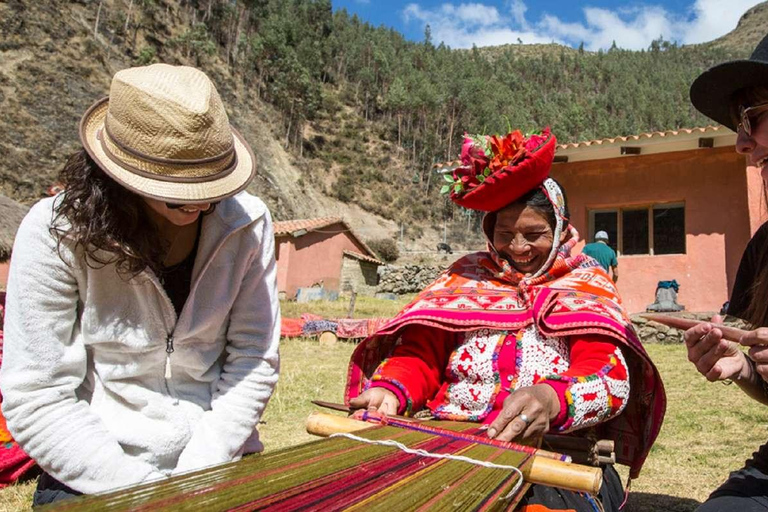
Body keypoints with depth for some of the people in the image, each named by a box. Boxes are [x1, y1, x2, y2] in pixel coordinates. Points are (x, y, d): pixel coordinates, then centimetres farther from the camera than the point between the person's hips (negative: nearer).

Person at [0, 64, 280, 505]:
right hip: (92, 476, -1)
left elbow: (254, 361, -5)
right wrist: (145, 490, -16)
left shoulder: (246, 222, -7)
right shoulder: (56, 232, -11)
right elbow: (36, 400, -11)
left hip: (219, 460, 2)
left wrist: (199, 475, -12)